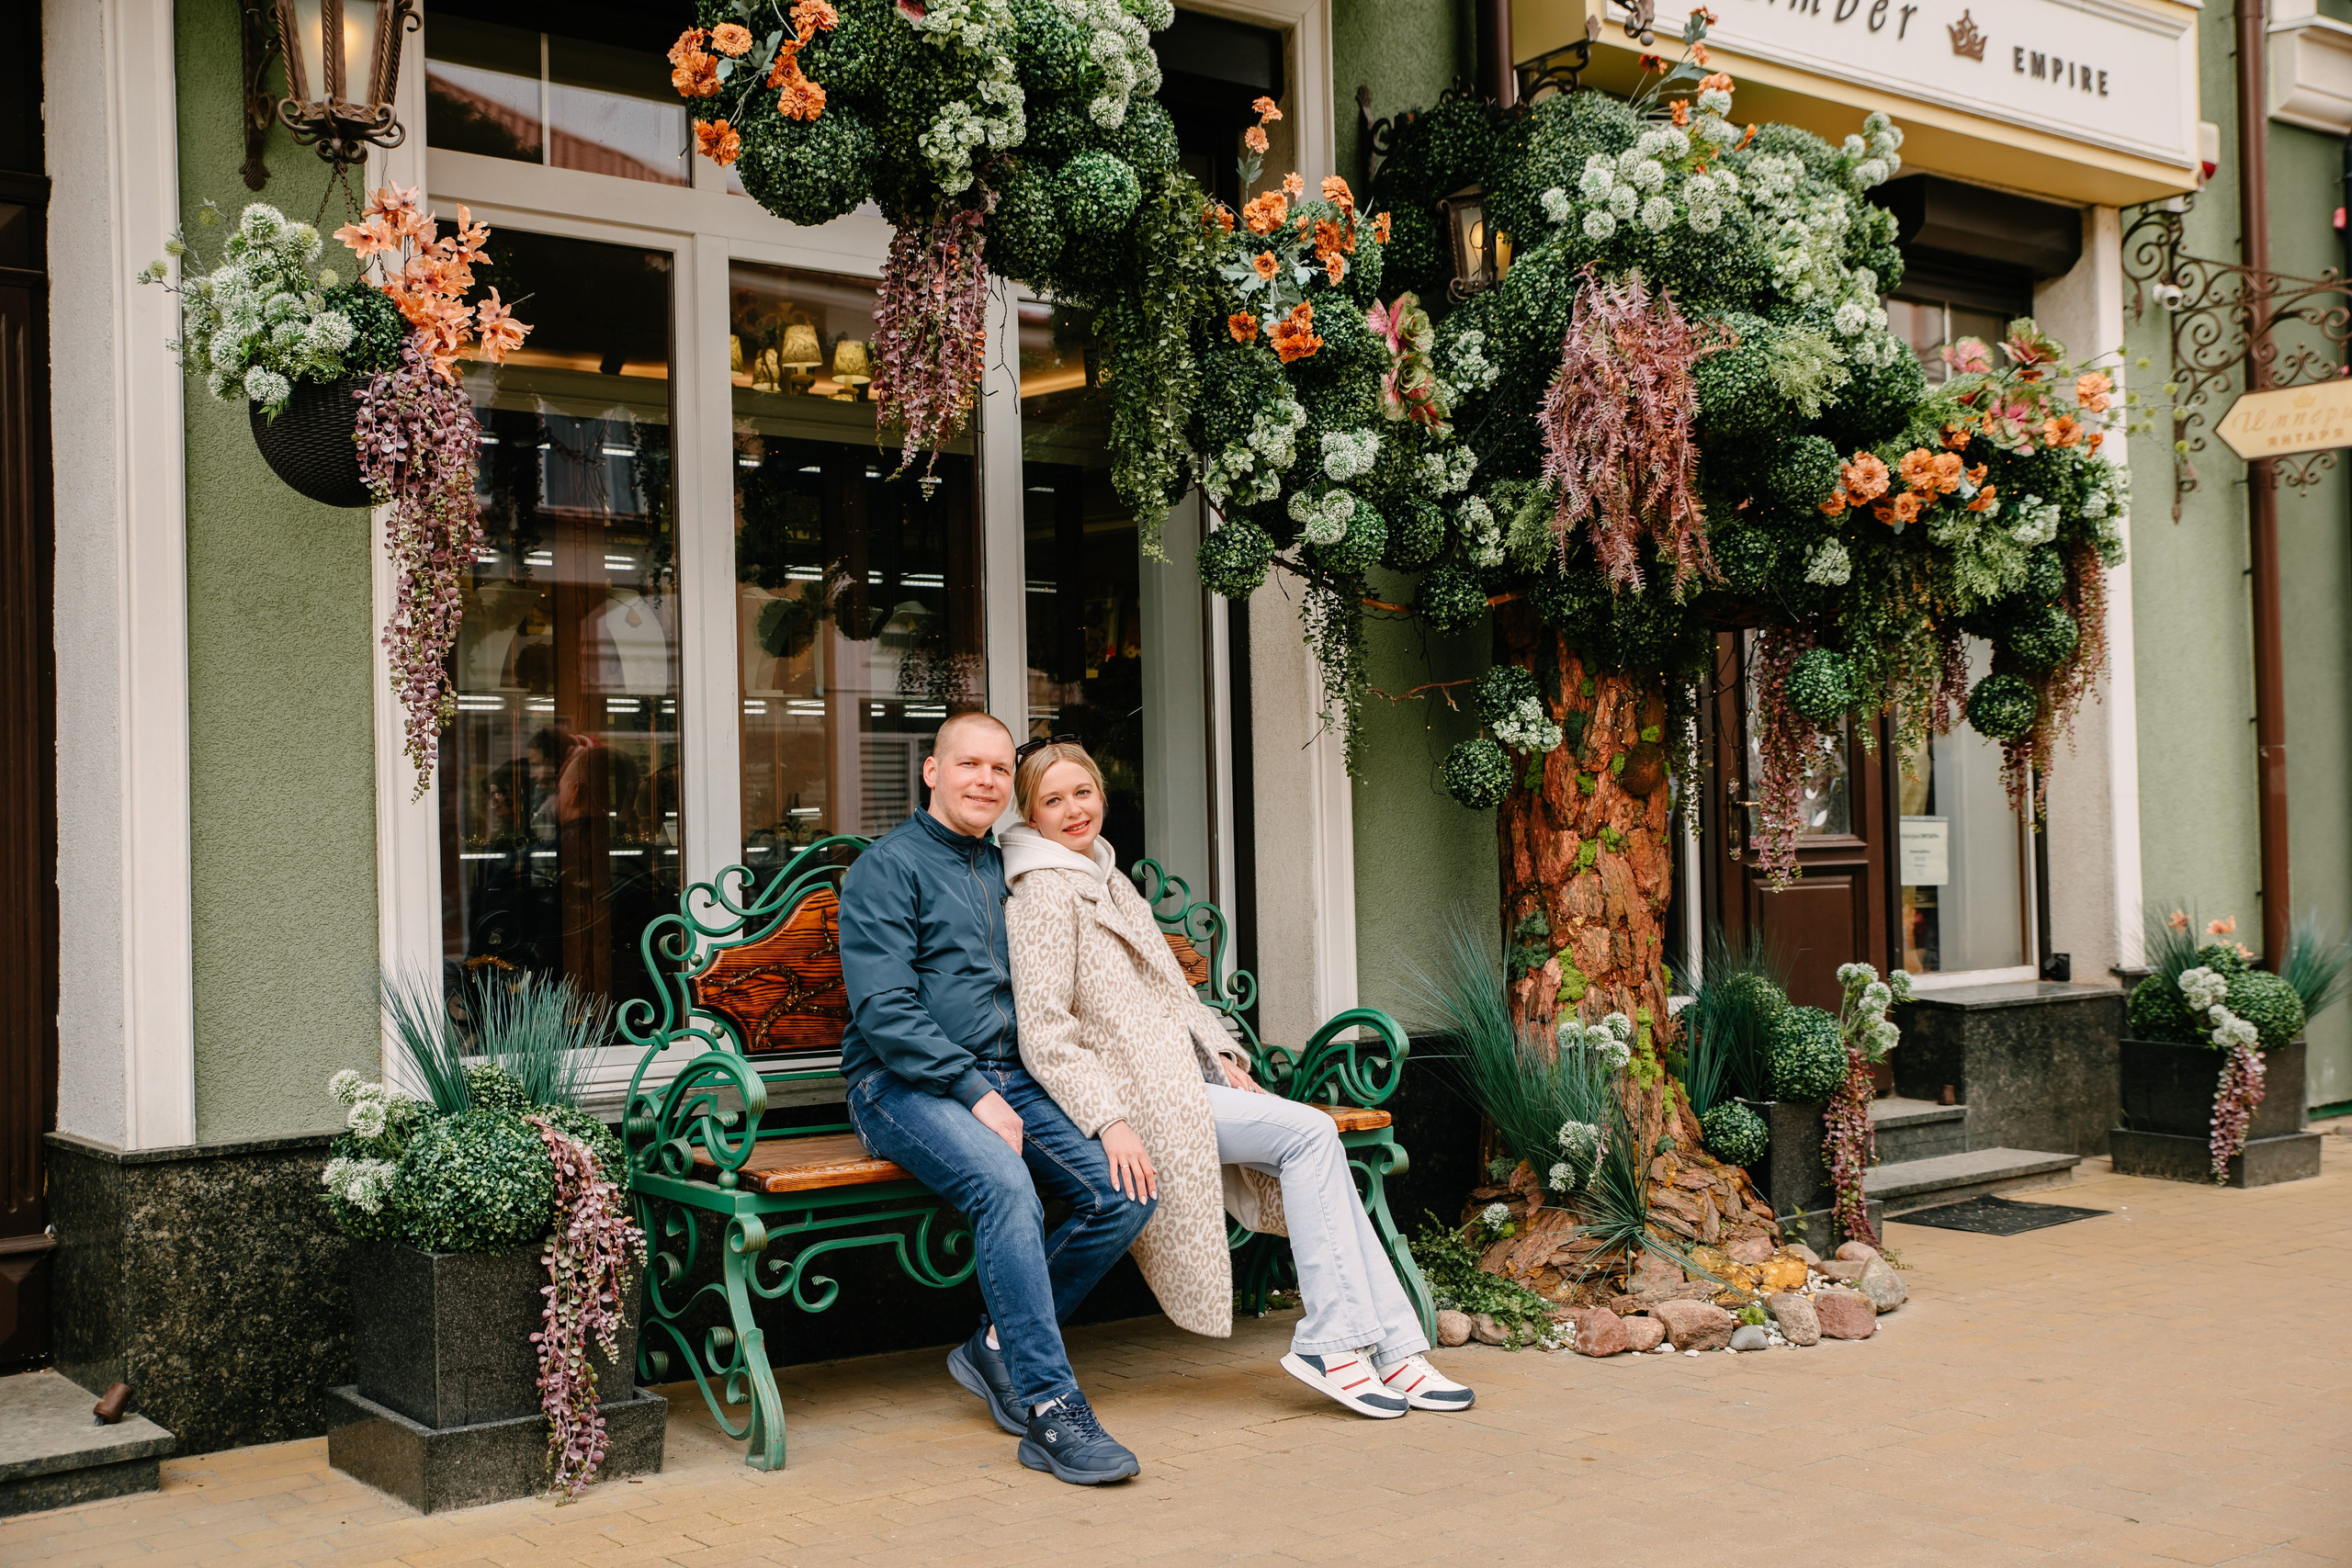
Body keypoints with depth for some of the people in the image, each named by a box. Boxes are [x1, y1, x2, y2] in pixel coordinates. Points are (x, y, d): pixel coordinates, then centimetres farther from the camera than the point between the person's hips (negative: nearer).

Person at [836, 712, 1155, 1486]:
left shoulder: (1005, 869, 21)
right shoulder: (889, 866, -2)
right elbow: (883, 1009, -13)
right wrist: (974, 1093, -19)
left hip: (1007, 1078, 7)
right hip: (904, 1083, -7)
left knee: (1127, 1191, -14)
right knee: (1004, 1182, -35)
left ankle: (1002, 1346, 1)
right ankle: (1051, 1410, -31)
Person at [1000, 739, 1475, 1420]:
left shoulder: (1110, 881, 20)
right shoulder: (1043, 893, -9)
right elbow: (1044, 1035, -16)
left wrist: (1222, 1059, 10)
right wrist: (1111, 1122, -25)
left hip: (1188, 1078, 8)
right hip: (1139, 1094, -8)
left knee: (1316, 1145, -10)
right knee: (1311, 1133, -18)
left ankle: (1392, 1346, -11)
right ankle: (1330, 1339, -15)